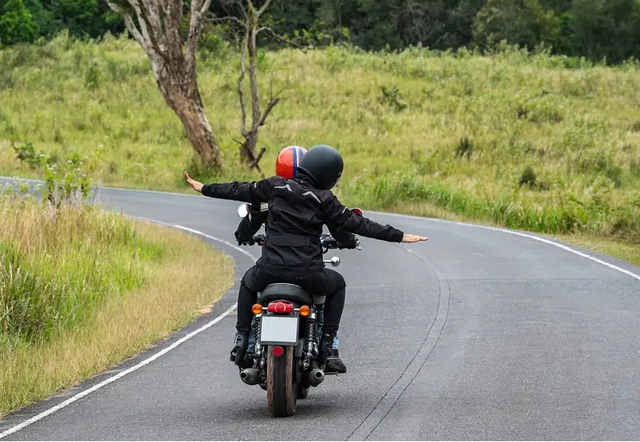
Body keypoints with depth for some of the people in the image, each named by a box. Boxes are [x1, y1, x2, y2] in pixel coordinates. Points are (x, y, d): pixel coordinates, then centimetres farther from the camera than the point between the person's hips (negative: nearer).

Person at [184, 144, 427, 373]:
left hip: (270, 269, 2)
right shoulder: (324, 200, -3)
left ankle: (242, 338, 21)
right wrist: (398, 236, 1)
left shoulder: (275, 186, 4)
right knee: (337, 284, 28)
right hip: (307, 275, -2)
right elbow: (356, 223, -3)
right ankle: (327, 341, 15)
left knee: (248, 283, 34)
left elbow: (240, 190, 15)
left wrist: (204, 188, 31)